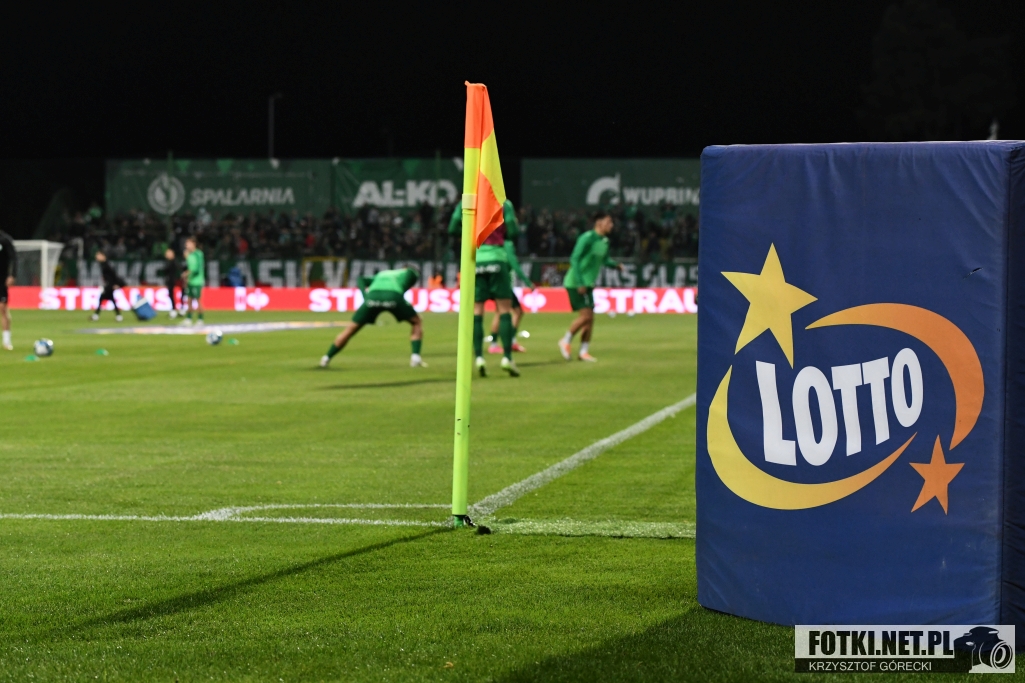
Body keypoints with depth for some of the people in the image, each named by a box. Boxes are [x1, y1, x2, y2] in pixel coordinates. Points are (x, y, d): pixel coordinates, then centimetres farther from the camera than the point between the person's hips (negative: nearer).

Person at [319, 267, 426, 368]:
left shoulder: (381, 275, 42)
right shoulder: (411, 273, 33)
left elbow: (361, 280, 25)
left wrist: (366, 297, 10)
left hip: (373, 295, 3)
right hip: (393, 296, -3)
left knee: (351, 329, 18)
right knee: (417, 322, 21)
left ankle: (326, 359, 22)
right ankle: (415, 357, 5)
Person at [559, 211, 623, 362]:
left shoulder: (605, 241, 9)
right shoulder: (587, 238, -17)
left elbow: (604, 259, 23)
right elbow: (575, 259, -19)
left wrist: (616, 265, 1)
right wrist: (580, 283, -23)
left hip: (588, 284, 8)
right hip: (575, 283, -8)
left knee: (590, 318, 4)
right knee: (585, 315, -14)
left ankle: (584, 351, 11)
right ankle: (566, 341, 4)